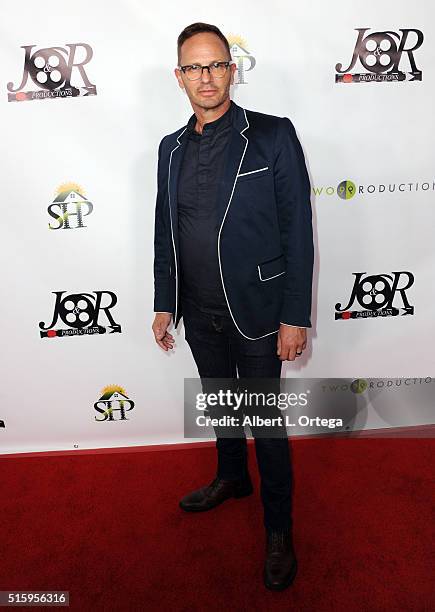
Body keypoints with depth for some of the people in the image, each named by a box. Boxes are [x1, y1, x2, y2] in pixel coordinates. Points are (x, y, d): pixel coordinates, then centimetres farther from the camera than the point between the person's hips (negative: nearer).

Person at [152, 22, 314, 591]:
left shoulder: (273, 135, -9)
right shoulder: (172, 147, 7)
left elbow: (298, 231, -11)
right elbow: (165, 232, 11)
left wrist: (295, 316, -14)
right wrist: (165, 304, 11)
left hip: (256, 313, -5)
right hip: (199, 314, 5)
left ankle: (279, 529, 29)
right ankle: (231, 478, 49)